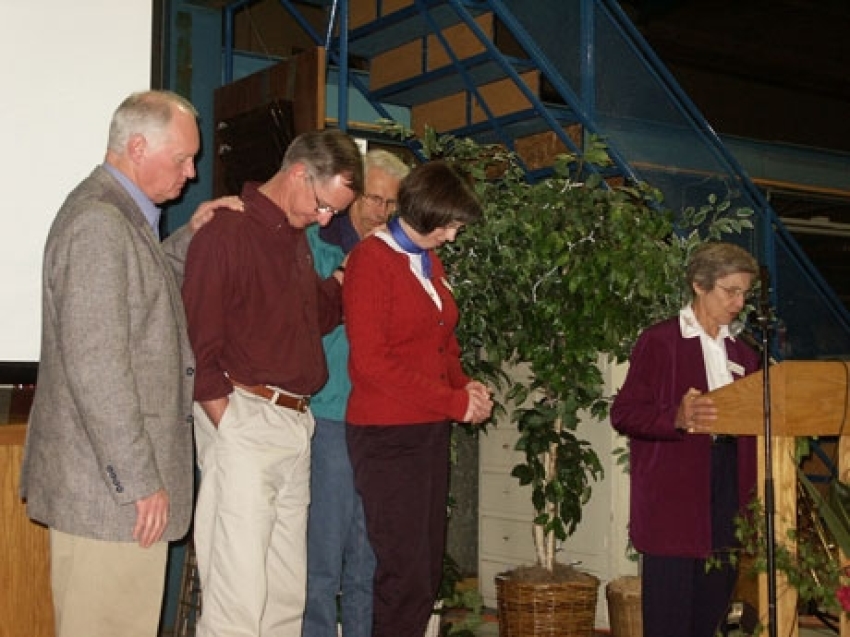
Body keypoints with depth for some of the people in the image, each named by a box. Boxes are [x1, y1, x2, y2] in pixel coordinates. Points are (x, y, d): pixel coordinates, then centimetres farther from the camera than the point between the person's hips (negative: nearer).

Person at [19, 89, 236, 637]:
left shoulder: (122, 216, 15)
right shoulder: (97, 222, -17)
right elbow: (95, 366, -22)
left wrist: (187, 239, 16)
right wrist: (139, 480, -18)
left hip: (129, 474, 10)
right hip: (110, 488, -10)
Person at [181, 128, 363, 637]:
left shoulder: (297, 238, 18)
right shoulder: (227, 232, -7)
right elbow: (199, 346, -10)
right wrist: (230, 428, -10)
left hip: (296, 424, 8)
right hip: (244, 421, -8)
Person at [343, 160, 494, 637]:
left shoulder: (432, 263, 13)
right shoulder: (372, 259, -9)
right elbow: (371, 362, -15)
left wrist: (465, 385, 2)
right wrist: (454, 402, -13)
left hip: (432, 431, 8)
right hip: (388, 435, -7)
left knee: (429, 569, 11)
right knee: (407, 572, -5)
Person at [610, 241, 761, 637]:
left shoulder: (741, 353, 17)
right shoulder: (659, 342, -3)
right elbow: (624, 413, -9)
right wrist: (677, 419, -26)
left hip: (728, 489, 6)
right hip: (672, 499, -6)